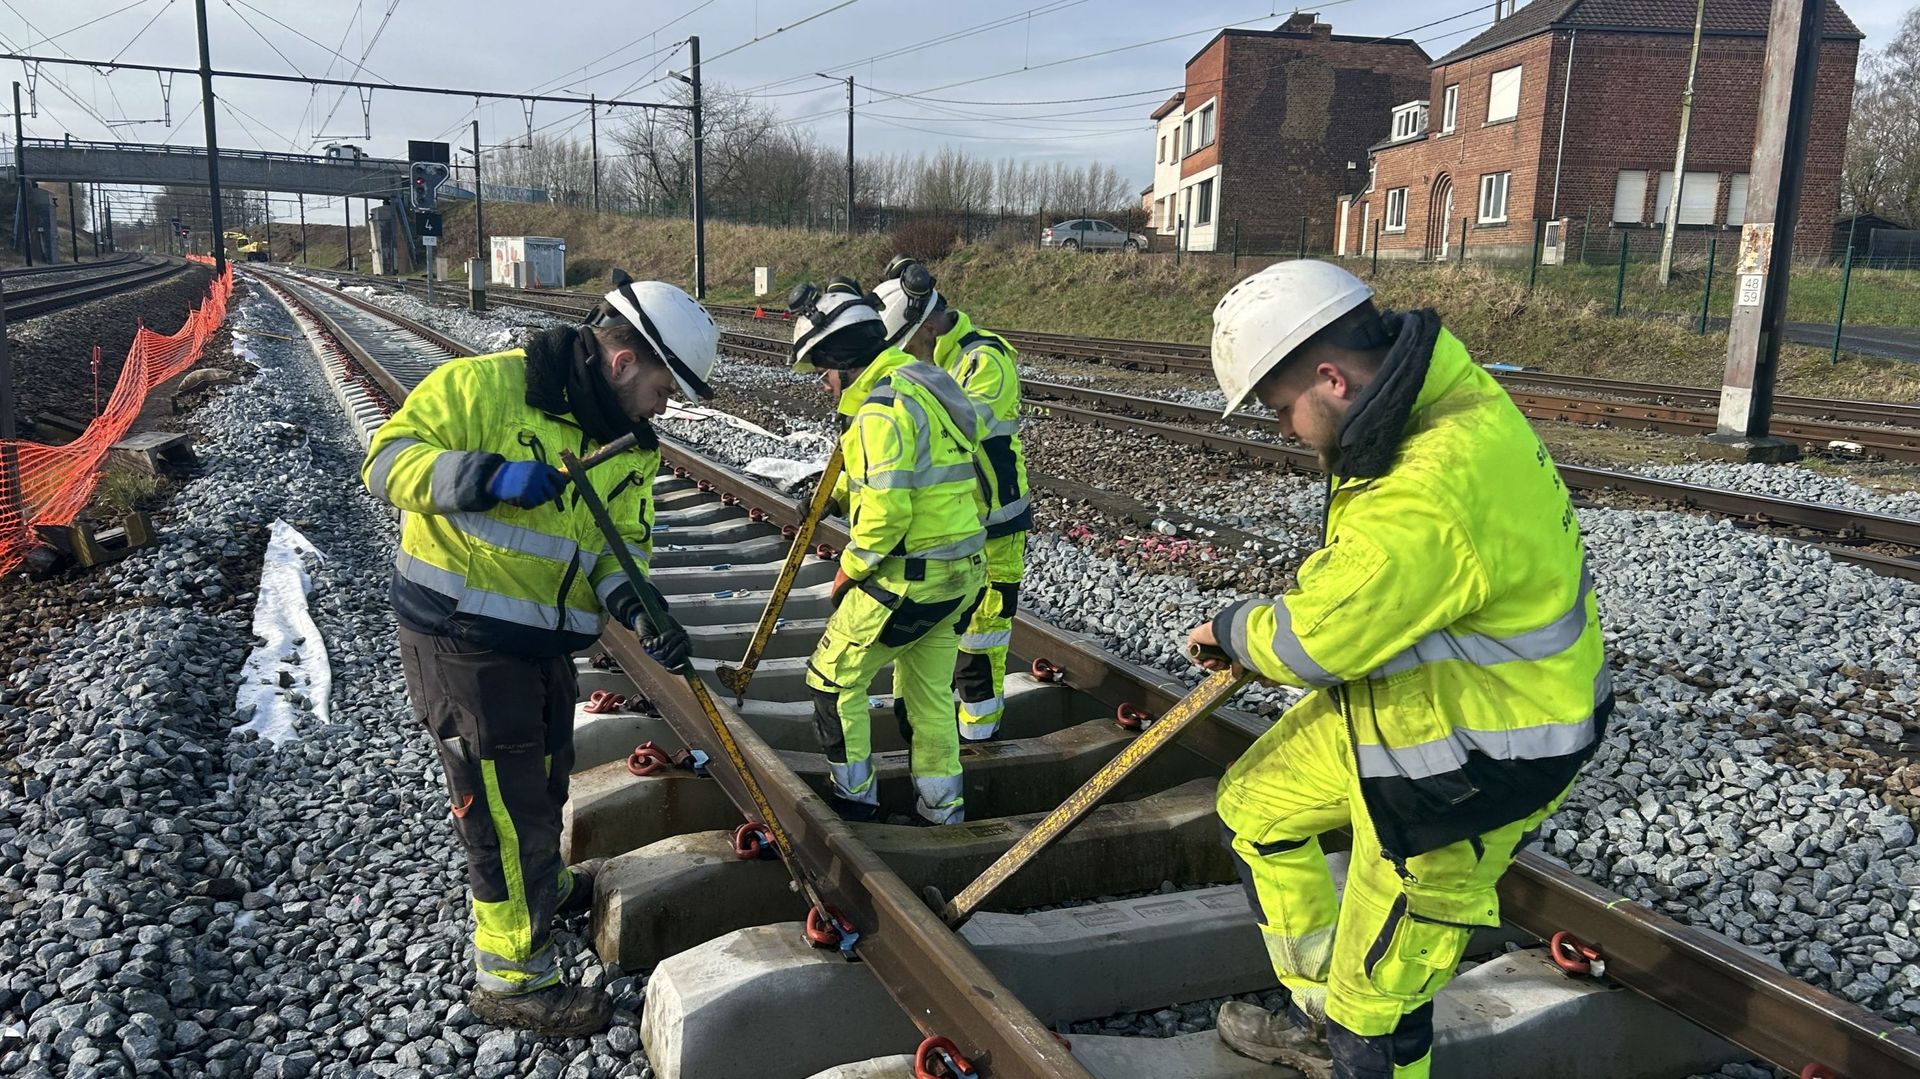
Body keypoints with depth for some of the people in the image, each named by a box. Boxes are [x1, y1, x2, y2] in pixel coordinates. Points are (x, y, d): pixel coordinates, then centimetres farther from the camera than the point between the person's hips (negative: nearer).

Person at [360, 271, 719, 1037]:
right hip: (459, 636, -8)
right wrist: (486, 477, -32)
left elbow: (620, 543, 3)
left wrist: (640, 608, -17)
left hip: (541, 642, 8)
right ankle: (513, 981, 18)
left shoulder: (631, 445, 4)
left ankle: (540, 883, 56)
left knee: (543, 779, 28)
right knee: (507, 805, 1)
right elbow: (388, 460, -16)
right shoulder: (481, 386, -17)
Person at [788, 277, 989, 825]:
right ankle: (943, 810, 29)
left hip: (907, 579, -9)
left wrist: (851, 568, -9)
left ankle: (854, 801, 18)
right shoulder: (922, 387, 12)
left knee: (833, 678, 8)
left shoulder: (881, 410, -19)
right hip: (962, 571, 9)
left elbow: (886, 513, -25)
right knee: (929, 692, 20)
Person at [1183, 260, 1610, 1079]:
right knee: (1255, 804, 21)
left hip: (1467, 760, -10)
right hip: (1393, 698, 10)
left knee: (1381, 985, 5)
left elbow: (1318, 641, -26)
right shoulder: (1444, 394, -4)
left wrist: (1231, 631, -5)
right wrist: (1264, 630, 1)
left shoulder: (1429, 501, -36)